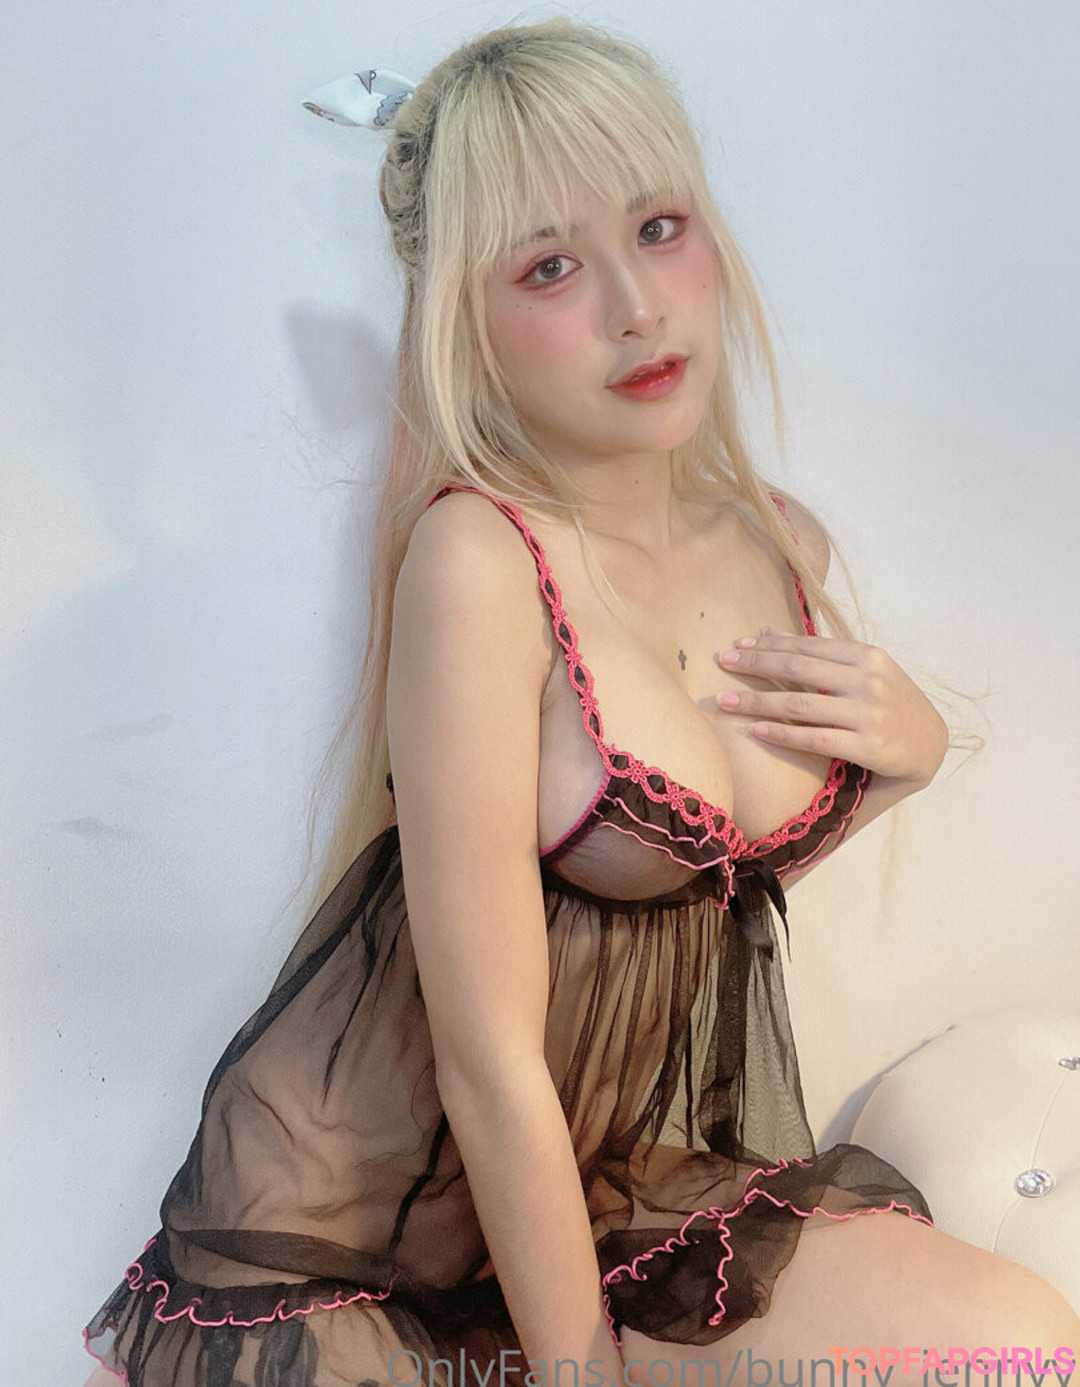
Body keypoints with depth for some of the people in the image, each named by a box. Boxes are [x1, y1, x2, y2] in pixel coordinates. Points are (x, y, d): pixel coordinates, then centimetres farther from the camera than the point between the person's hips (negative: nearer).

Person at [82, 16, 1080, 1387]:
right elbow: (488, 1061, -20)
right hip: (377, 1180, -6)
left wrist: (909, 741, -3)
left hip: (650, 1168, 7)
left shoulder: (782, 547, -1)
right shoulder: (477, 560, -23)